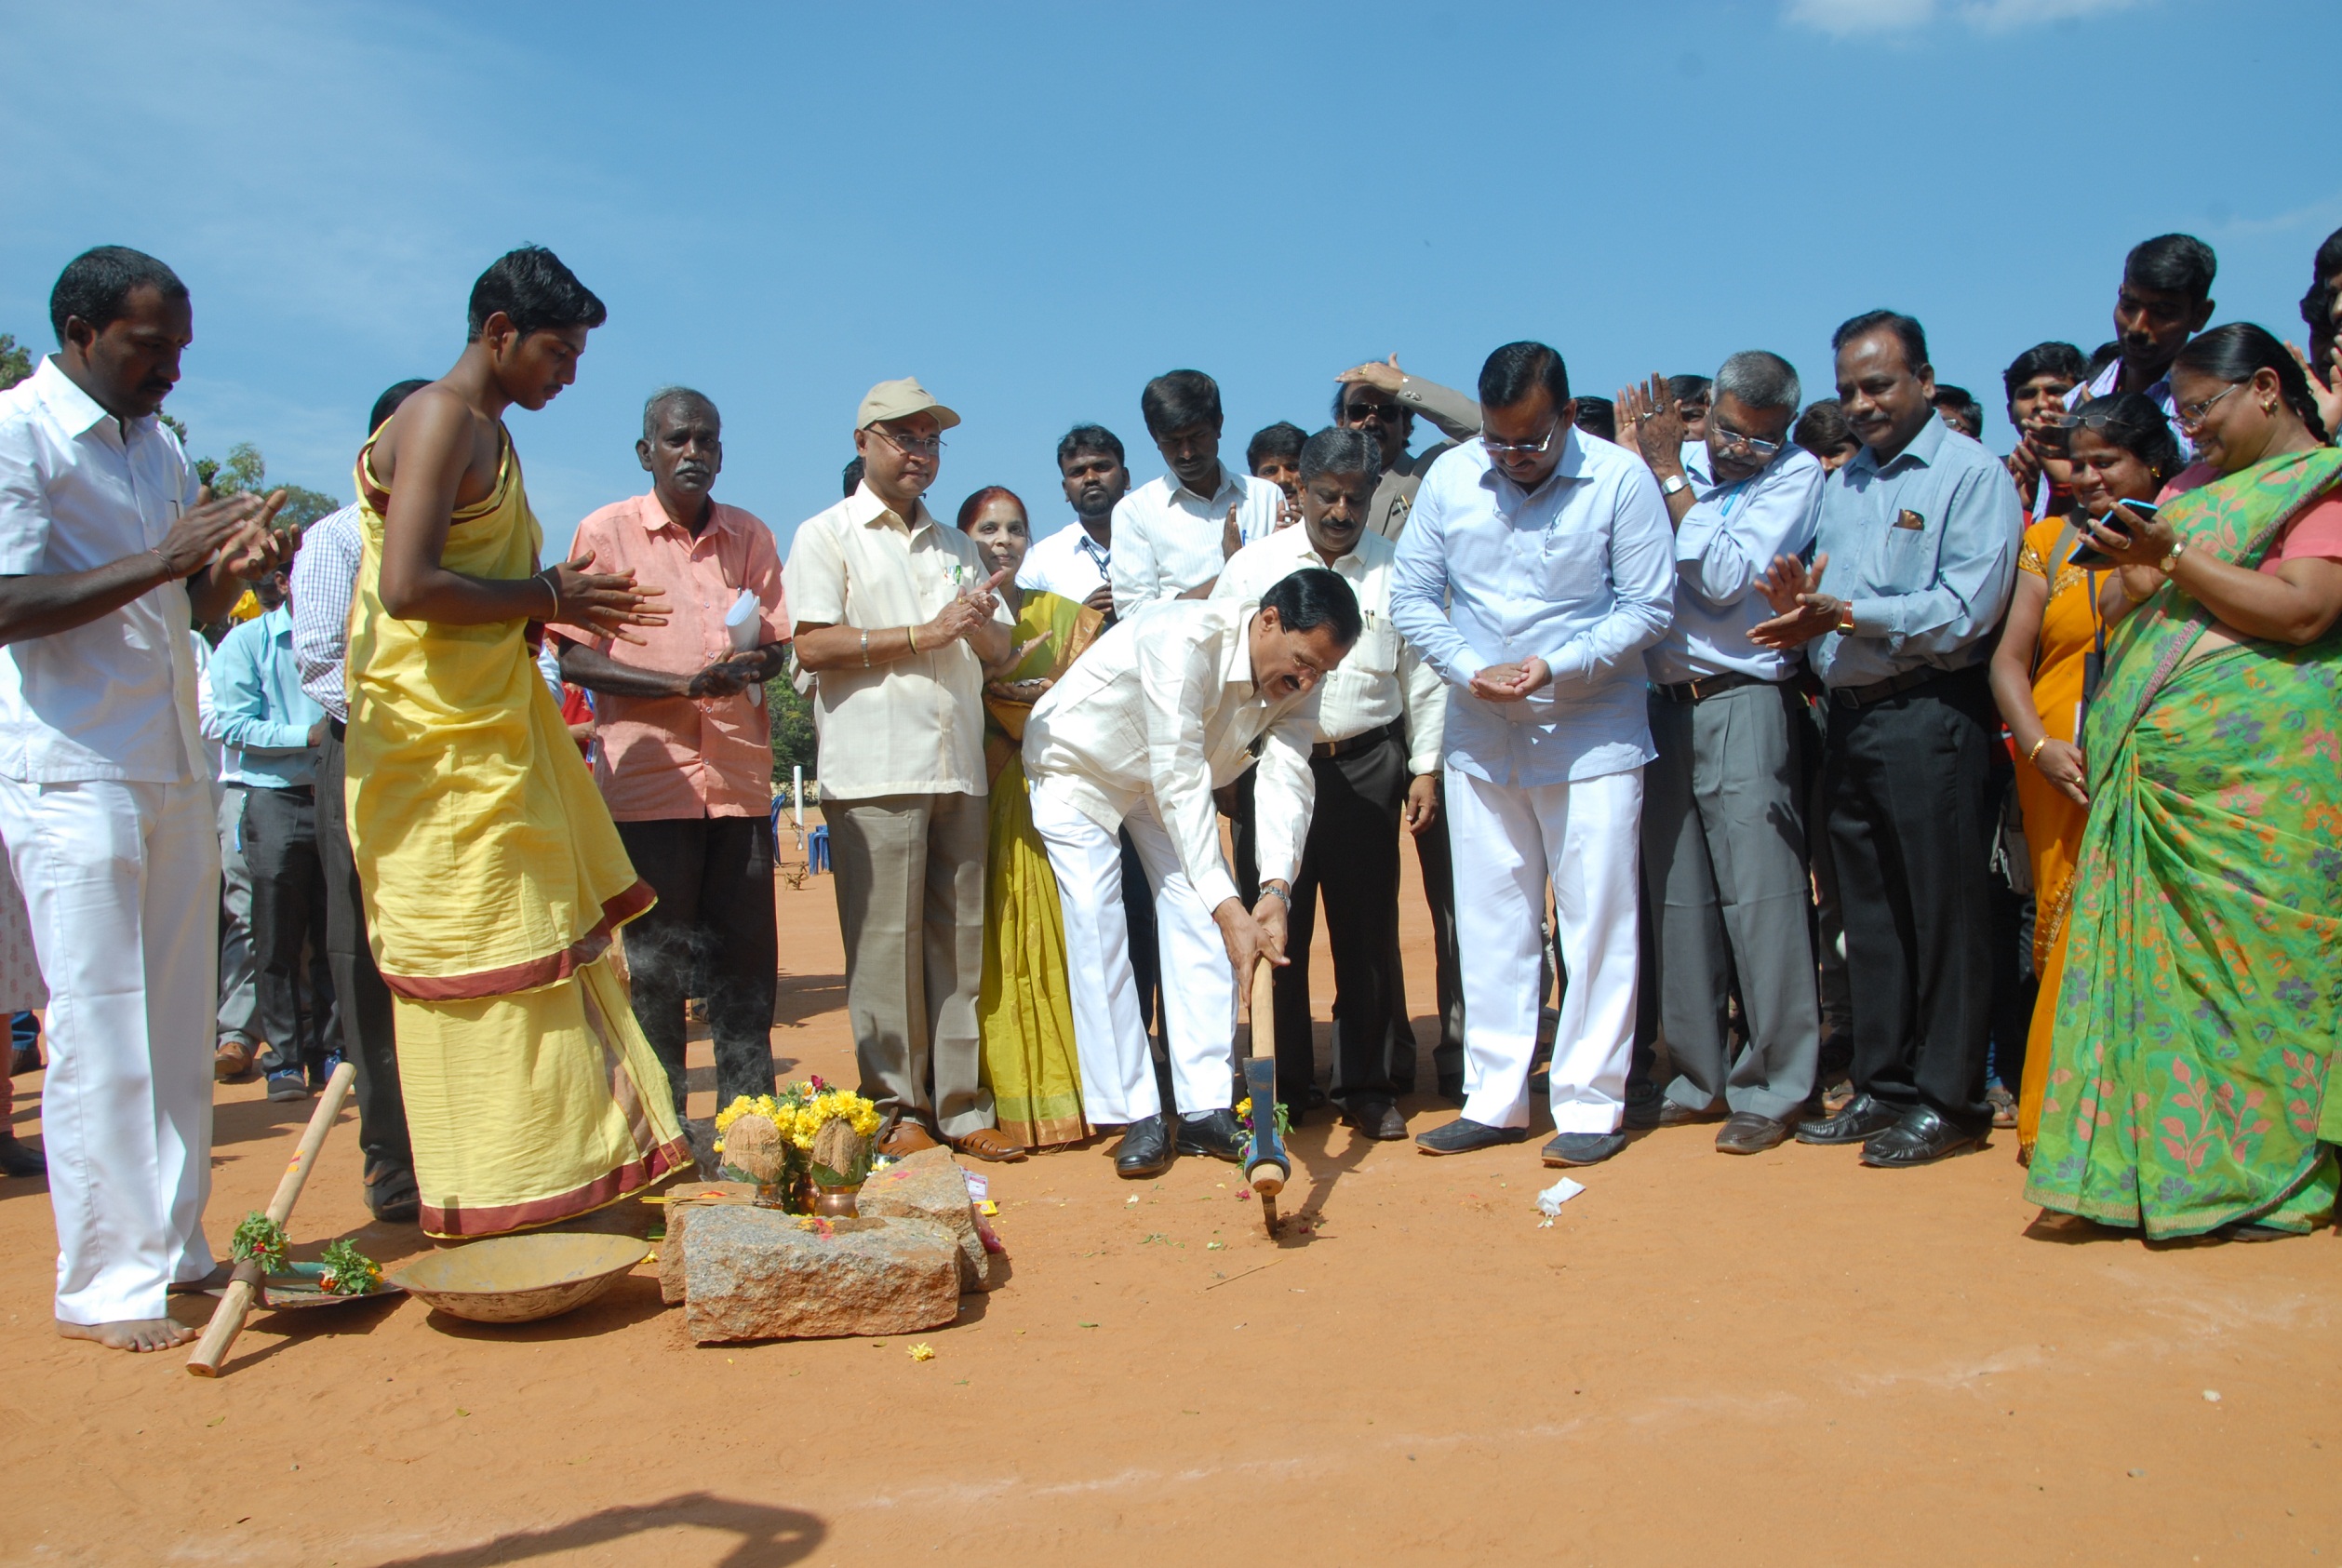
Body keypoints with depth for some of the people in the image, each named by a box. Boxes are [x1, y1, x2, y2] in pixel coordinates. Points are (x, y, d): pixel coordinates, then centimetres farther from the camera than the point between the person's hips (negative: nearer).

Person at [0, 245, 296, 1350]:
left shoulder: (159, 447, 17)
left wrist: (233, 567, 0)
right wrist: (162, 561, -20)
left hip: (174, 769, 7)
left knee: (179, 1021, 10)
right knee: (100, 1031, -4)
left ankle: (174, 1248, 20)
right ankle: (105, 1285, 5)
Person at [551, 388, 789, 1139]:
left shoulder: (751, 535, 12)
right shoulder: (606, 532, 1)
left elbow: (778, 645, 13)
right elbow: (574, 658, -4)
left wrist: (755, 663, -11)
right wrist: (684, 685, -16)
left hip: (739, 774, 3)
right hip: (647, 774, -3)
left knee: (744, 954, 6)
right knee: (656, 960, 2)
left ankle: (749, 1113, 15)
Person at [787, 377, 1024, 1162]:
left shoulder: (958, 546, 24)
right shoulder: (827, 536, 6)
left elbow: (1001, 649, 19)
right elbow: (814, 645, -7)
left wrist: (978, 626, -4)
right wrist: (925, 634, -8)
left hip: (959, 766, 5)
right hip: (874, 770, -5)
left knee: (959, 939, 4)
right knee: (886, 943, -4)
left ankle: (961, 1107, 9)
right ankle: (898, 1110, 5)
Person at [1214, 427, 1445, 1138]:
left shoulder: (1398, 569, 7)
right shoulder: (1253, 565, 5)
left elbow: (1423, 678, 10)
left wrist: (1426, 769, 6)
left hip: (1368, 765, 1)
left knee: (1368, 930, 5)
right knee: (1276, 927, 2)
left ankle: (1368, 1087, 17)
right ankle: (1279, 1087, 15)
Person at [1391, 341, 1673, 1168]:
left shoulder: (1621, 479, -9)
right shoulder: (1449, 478, 0)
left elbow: (1649, 604, -8)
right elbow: (1411, 596, 4)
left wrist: (1558, 667, -19)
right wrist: (1467, 667, -13)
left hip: (1592, 735, -3)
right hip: (1479, 736, 3)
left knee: (1597, 920, 0)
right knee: (1489, 921, 9)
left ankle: (1589, 1102, 12)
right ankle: (1494, 1098, 20)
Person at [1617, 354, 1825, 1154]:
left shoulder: (1796, 473, -1)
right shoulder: (1677, 458, 11)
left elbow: (1727, 578, -12)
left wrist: (1670, 476, -8)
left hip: (1743, 705, -4)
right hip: (1664, 699, 5)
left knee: (1758, 893, -6)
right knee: (1675, 895, 7)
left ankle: (1773, 1088, 5)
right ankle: (1700, 1078, 18)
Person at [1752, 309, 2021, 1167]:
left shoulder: (1971, 472, -4)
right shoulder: (1839, 484, 18)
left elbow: (1966, 608, -14)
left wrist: (1845, 613, -18)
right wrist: (1796, 603, -5)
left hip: (1930, 717, -7)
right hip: (1848, 716, 7)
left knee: (1943, 911, -1)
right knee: (1868, 911, 11)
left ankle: (1947, 1098, 9)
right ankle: (1882, 1085, 20)